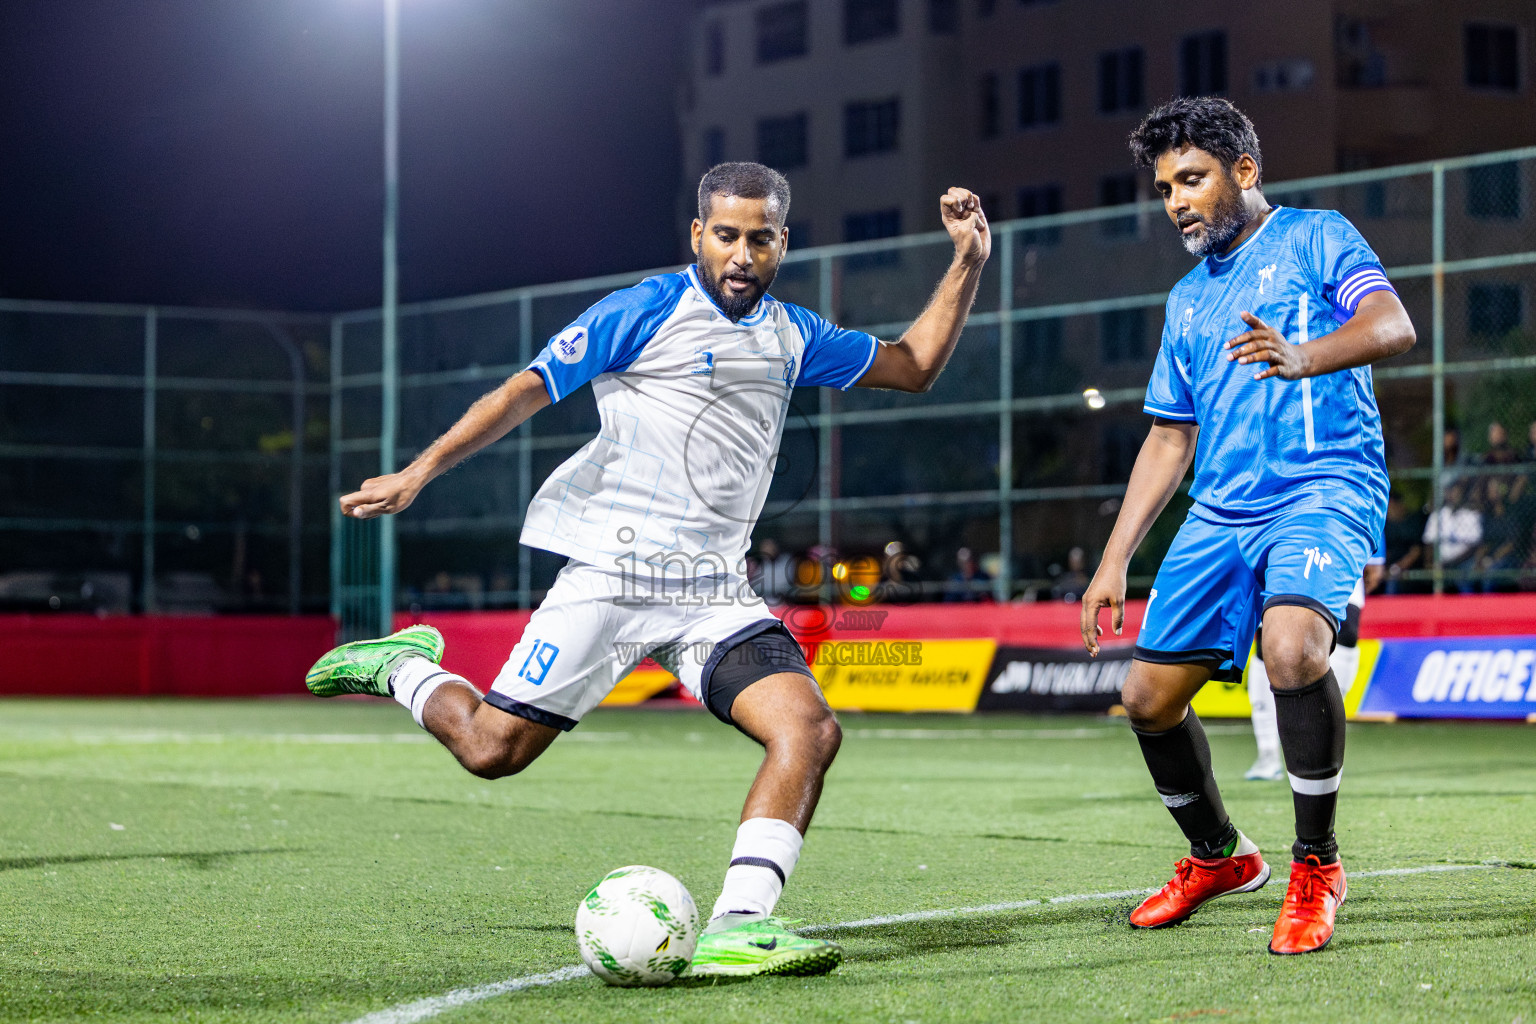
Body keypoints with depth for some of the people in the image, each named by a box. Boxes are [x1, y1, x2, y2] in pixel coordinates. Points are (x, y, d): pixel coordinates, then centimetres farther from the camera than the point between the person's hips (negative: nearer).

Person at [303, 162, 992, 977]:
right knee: (492, 749, -5)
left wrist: (968, 261, 14)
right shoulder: (647, 311, -3)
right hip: (612, 573, -5)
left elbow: (914, 366, 24)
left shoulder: (792, 336, 14)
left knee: (810, 730, -20)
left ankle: (736, 929, -24)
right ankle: (405, 668, 27)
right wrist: (421, 471, -5)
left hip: (715, 592, 5)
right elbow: (526, 391, -2)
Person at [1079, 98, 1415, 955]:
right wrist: (1115, 561, 18)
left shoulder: (1316, 239, 3)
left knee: (1292, 645, -33)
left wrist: (1303, 355, -36)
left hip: (1324, 491, -7)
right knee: (1149, 697, 3)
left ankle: (1316, 867, -17)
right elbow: (1170, 440, 26)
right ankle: (1218, 857, 28)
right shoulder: (1188, 300, 22)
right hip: (1220, 513, 7)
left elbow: (1393, 326, -15)